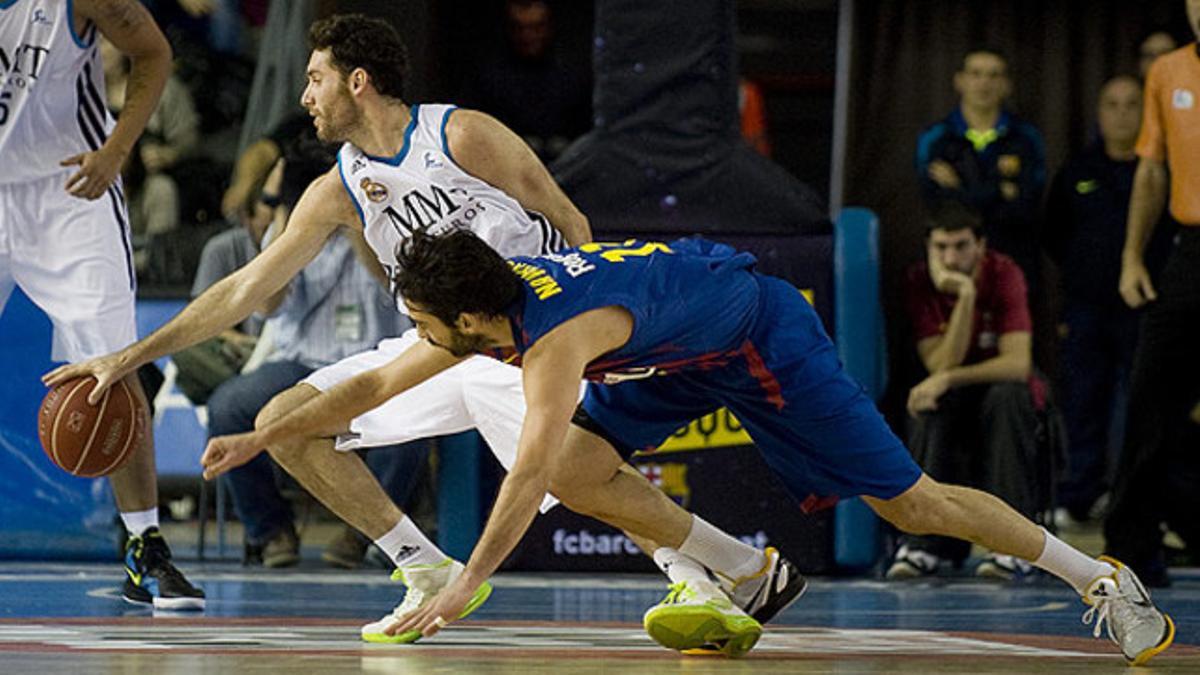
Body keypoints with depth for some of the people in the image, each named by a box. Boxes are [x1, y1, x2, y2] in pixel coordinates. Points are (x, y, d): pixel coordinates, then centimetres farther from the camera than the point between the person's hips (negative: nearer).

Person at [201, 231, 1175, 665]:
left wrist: (466, 585, -46)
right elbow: (374, 386, 1)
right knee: (580, 467, -9)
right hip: (681, 357, 8)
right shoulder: (483, 306, -11)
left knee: (909, 501, -5)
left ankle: (1100, 579, 8)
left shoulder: (558, 335, -37)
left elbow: (531, 470, -46)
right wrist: (261, 437, -1)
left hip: (762, 333, -8)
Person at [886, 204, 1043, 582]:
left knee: (1006, 394, -35)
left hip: (1006, 397, -1)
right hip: (953, 402, 1)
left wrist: (949, 379, -35)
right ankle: (924, 542, -31)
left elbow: (1018, 364, -26)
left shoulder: (1002, 275, -17)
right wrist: (965, 299, -32)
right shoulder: (918, 283, -13)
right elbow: (940, 366, -22)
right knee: (931, 405, -33)